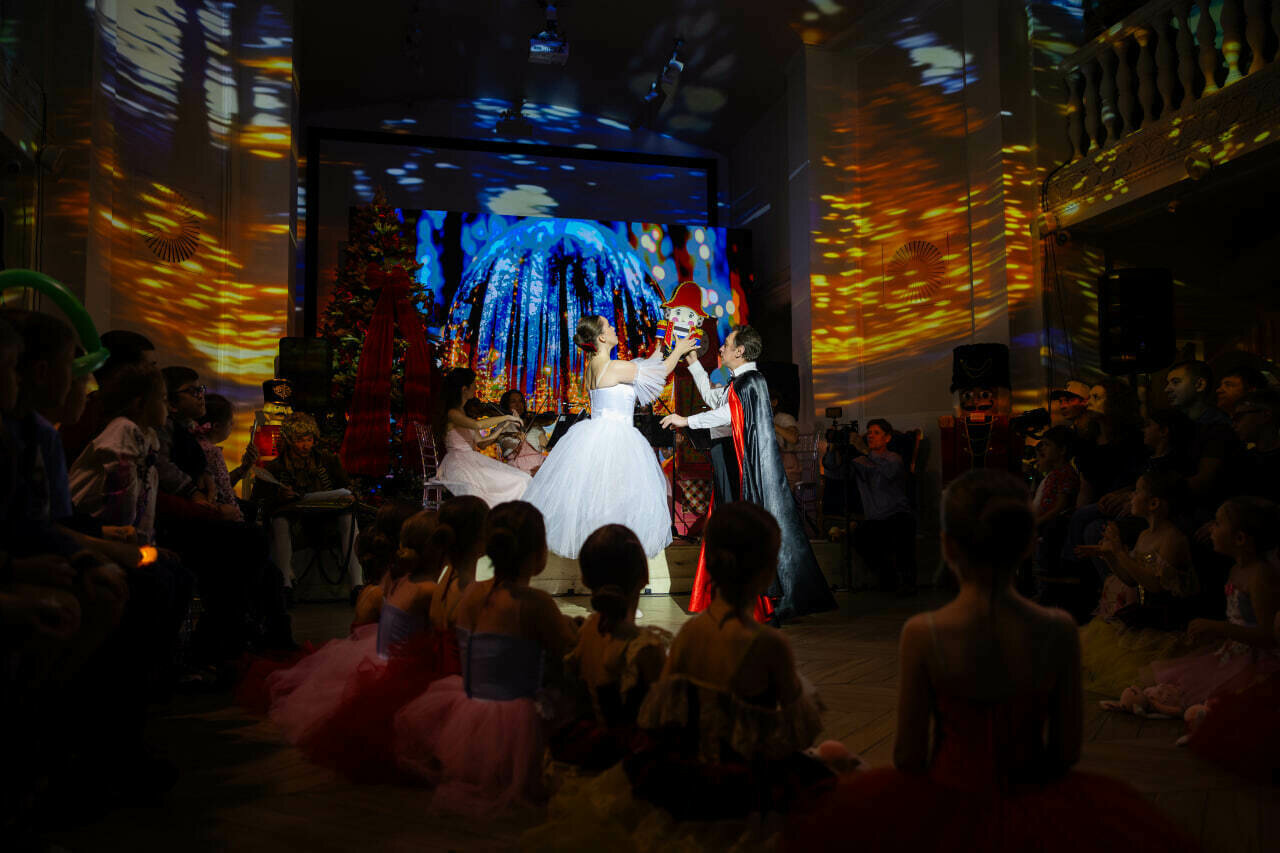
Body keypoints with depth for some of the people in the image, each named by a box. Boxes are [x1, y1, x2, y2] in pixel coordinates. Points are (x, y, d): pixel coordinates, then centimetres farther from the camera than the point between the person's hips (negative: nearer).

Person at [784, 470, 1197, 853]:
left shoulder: (922, 634, -20)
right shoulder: (1058, 631, -14)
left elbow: (908, 756, -12)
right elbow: (1068, 749, -4)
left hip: (947, 807, -1)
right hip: (1032, 808, 2)